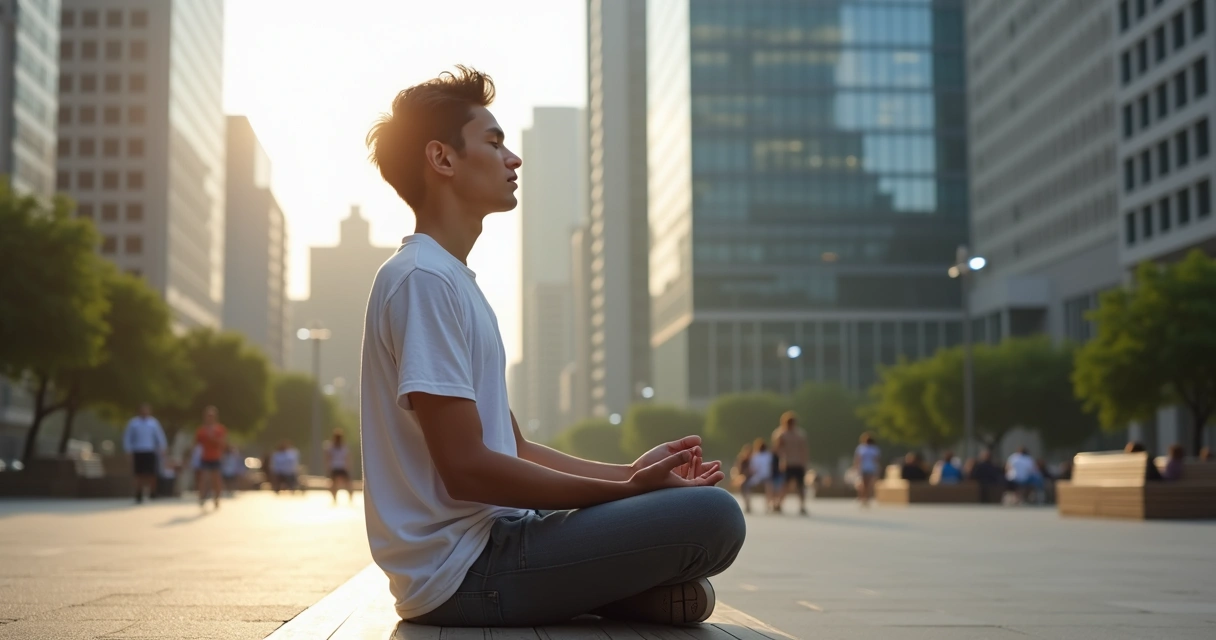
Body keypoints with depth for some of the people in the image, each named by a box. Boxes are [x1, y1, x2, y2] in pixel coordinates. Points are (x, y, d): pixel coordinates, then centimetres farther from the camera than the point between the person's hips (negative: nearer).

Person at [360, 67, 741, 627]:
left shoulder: (453, 280, 18)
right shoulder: (422, 278, -14)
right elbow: (466, 469, -21)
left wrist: (630, 473, 5)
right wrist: (627, 490, -14)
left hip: (486, 541, 10)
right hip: (460, 566, -10)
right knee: (711, 515, -22)